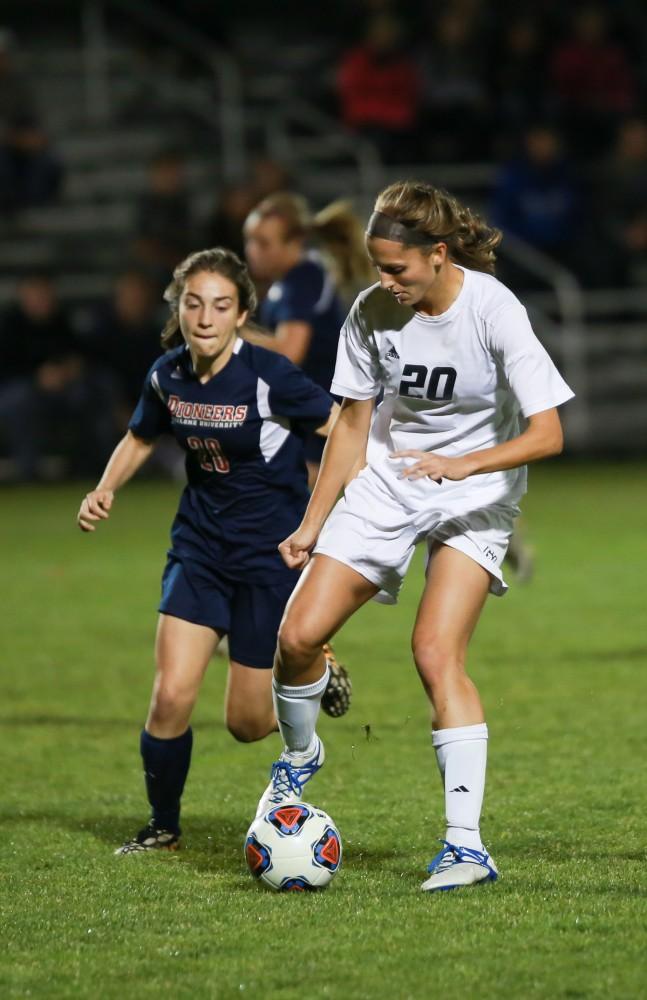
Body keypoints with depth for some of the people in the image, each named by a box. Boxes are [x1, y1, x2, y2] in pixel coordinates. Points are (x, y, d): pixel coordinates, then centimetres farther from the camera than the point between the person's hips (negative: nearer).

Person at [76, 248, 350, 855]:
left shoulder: (268, 376, -20)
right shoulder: (168, 376, -4)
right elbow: (140, 439, 16)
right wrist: (104, 492, 0)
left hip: (272, 548, -4)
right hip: (200, 543, 4)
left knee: (247, 722, 1)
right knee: (170, 696, -9)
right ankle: (163, 829, 13)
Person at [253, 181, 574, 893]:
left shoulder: (494, 311, -21)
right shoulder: (372, 311, -8)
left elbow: (547, 434, -24)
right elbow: (353, 422, 5)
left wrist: (464, 463, -39)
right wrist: (312, 525, 5)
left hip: (474, 497, -4)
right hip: (387, 484, 4)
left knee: (436, 652, -22)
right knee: (298, 636, -7)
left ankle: (466, 844, -22)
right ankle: (298, 757, 25)